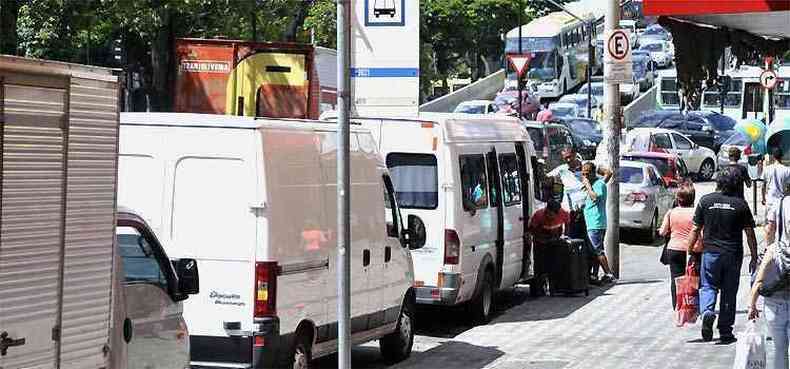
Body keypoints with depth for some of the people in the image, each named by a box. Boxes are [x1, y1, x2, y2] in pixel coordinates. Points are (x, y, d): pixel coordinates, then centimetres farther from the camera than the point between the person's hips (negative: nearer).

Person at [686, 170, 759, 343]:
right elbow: (750, 233, 0)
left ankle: (707, 311, -21)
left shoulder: (705, 201, 0)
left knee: (708, 286, 10)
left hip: (710, 252, 0)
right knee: (729, 292, 9)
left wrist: (690, 252, 9)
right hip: (734, 254, 0)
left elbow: (695, 230, 1)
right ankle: (725, 332, 12)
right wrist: (754, 258, 6)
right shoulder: (740, 204, 0)